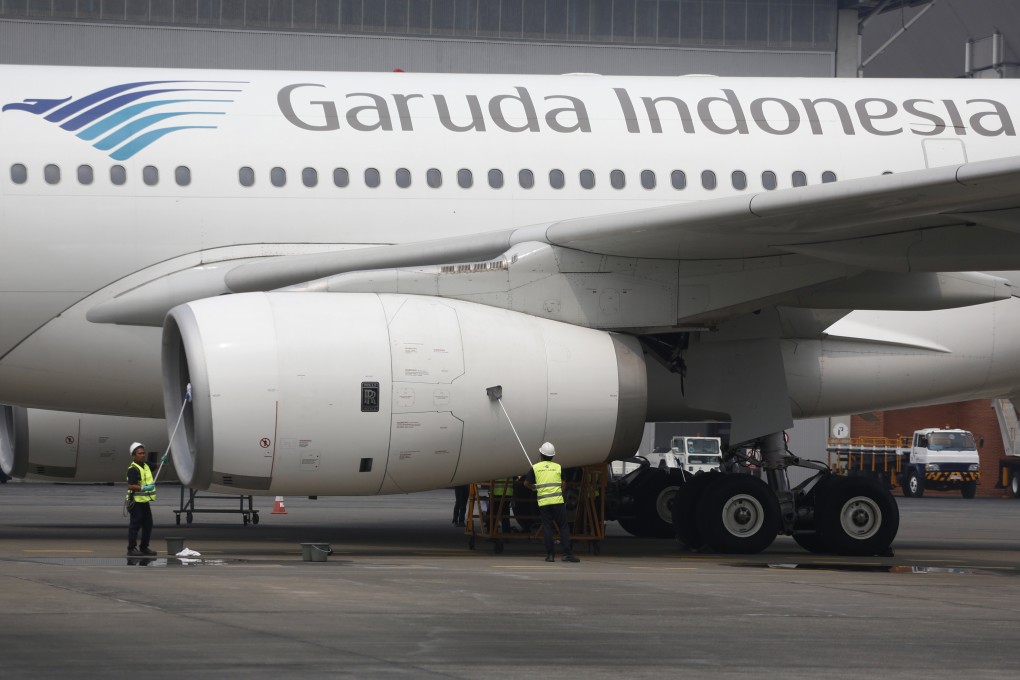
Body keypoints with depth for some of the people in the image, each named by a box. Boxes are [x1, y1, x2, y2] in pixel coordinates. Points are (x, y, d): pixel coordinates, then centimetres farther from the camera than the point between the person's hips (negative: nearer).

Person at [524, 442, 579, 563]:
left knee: (547, 527, 4)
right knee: (563, 527, 2)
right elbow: (563, 484, 5)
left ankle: (550, 554, 0)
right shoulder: (558, 467, 6)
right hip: (558, 501, -1)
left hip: (543, 502, 1)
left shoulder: (535, 468, 4)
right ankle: (567, 553, -6)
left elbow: (529, 484, 7)